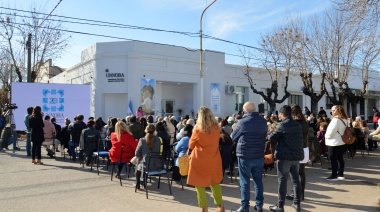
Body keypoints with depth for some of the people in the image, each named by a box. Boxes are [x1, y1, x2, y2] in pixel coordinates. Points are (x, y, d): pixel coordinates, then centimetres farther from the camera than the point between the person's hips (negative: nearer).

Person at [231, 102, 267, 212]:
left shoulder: (243, 122, -15)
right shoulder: (263, 121, 2)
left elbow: (233, 137, -2)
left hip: (245, 156, -5)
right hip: (259, 156, 5)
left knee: (245, 182, 3)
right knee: (258, 180, 13)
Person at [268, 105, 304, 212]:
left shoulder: (282, 125, -11)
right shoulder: (298, 125, 10)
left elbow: (271, 138, -11)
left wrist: (270, 135, 13)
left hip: (285, 156, -7)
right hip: (297, 155, 7)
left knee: (282, 181, -1)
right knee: (296, 180, 14)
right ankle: (297, 203, 19)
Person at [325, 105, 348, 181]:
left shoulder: (336, 119, -21)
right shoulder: (345, 119, 10)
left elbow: (331, 132, -23)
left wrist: (326, 136, -2)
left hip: (334, 143, -9)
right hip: (342, 142, 10)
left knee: (333, 160, -1)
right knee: (340, 158, 15)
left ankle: (334, 176, 5)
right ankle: (341, 174, 23)